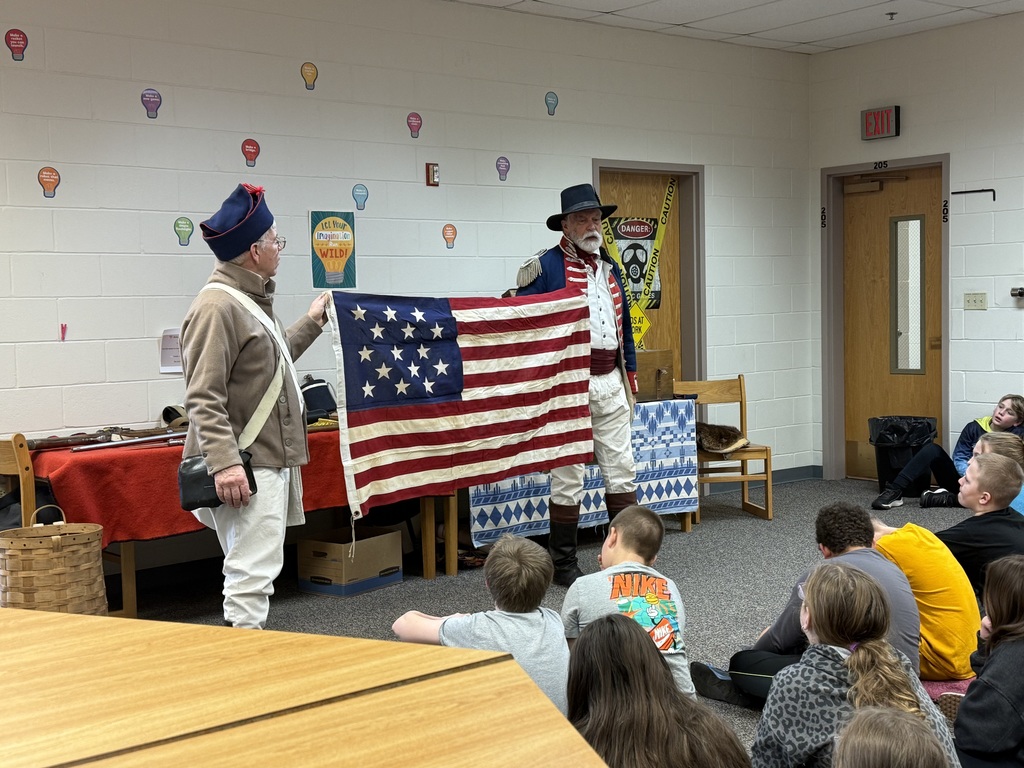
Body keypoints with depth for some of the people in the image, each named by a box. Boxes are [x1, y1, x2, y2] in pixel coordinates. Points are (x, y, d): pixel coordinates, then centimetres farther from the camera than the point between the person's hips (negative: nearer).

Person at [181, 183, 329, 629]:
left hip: (271, 460, 11)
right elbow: (204, 398, -22)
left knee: (257, 570, 17)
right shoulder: (216, 308, -17)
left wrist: (312, 323, 31)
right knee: (252, 571, -9)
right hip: (245, 469, -11)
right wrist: (224, 462, -29)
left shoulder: (252, 300, 16)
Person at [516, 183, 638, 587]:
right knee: (568, 475, 1)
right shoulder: (544, 267, -8)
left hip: (610, 383, 7)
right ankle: (563, 564, 12)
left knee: (622, 470, 10)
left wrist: (629, 374, 18)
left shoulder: (610, 268, 15)